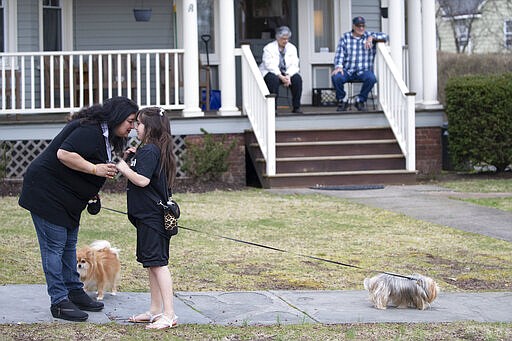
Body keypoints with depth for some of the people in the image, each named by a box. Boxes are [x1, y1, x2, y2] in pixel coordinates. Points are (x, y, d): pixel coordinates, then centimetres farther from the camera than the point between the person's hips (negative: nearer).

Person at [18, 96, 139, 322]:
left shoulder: (105, 134, 13)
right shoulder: (90, 130, -22)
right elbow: (64, 154, -31)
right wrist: (95, 169, -26)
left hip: (67, 199, 11)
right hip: (47, 192, -11)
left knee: (69, 245, 16)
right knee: (54, 247, -7)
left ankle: (75, 293, 24)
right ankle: (59, 302, -4)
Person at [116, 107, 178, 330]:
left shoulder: (149, 151, -16)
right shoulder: (156, 150, 14)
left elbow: (142, 180, -24)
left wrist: (124, 168, -11)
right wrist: (135, 158, 8)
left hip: (151, 216, -10)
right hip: (150, 214, 10)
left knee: (157, 263, -10)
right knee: (151, 263, 15)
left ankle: (169, 314, -10)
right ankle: (156, 311, 23)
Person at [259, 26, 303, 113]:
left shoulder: (292, 48, 6)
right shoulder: (269, 48, -7)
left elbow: (294, 65, -3)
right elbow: (270, 65, -18)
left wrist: (288, 76, -23)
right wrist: (281, 77, -30)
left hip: (287, 74, 4)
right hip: (270, 72, -4)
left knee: (297, 78, -25)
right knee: (274, 79, -38)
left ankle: (296, 107, -18)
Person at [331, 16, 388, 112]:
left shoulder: (369, 36, 10)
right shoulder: (345, 37, 9)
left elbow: (384, 36, -2)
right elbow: (339, 54, 0)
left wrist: (371, 38, -18)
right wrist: (339, 66, -19)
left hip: (363, 71, 0)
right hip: (347, 71, 0)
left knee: (371, 78, -33)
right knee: (336, 77, -31)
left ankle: (360, 100, -7)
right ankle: (342, 100, -4)